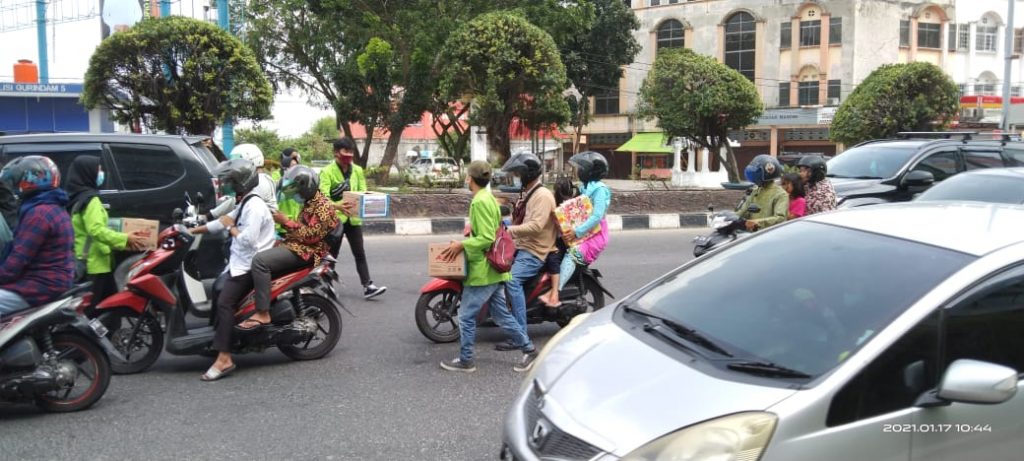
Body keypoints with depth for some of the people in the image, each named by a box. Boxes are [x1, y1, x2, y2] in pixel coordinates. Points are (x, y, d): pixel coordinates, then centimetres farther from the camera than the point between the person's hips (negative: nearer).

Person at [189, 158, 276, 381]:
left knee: (224, 302, -20)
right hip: (240, 263, 11)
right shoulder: (244, 205, 16)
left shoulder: (254, 207, -16)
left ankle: (224, 358, -24)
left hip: (250, 265, -11)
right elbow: (221, 222, 22)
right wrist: (191, 230, 21)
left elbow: (247, 240, -26)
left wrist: (230, 227, -11)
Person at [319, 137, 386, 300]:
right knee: (331, 255, 7)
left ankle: (368, 287, -1)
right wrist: (337, 205, -37)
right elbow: (323, 197, -18)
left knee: (360, 254, 1)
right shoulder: (327, 172, -8)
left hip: (353, 218, 4)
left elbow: (363, 192, 7)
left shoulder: (358, 170, 8)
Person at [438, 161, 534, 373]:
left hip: (482, 270, -10)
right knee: (501, 314, 14)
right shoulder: (489, 198, 13)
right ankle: (530, 350, 15)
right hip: (494, 270, 10)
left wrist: (462, 245, -18)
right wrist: (472, 230, 16)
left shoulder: (480, 202, -18)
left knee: (466, 316, 2)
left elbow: (486, 238, -23)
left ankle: (465, 360, 12)